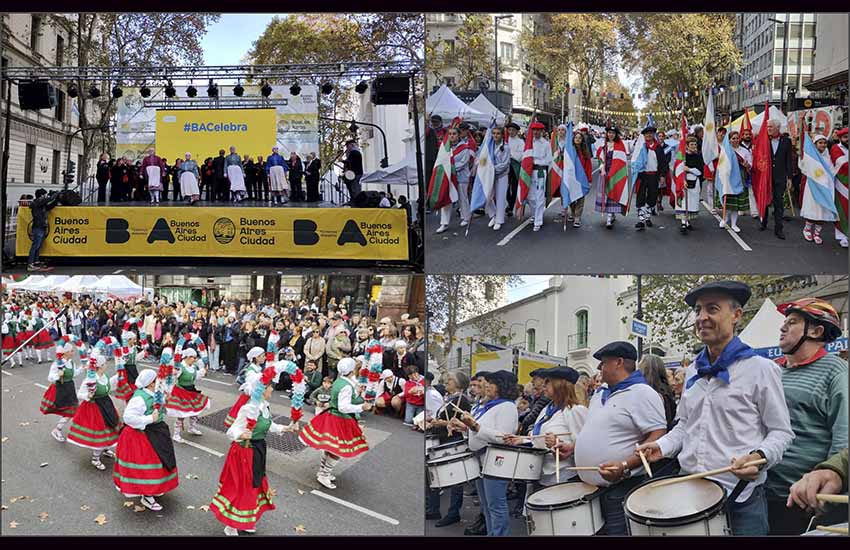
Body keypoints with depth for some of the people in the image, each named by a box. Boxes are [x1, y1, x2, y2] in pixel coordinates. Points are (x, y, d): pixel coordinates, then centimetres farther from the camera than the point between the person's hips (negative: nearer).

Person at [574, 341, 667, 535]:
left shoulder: (642, 393, -12)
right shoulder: (600, 395, 16)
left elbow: (658, 438, -19)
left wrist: (625, 466, -28)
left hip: (624, 490, -8)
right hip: (591, 489, 9)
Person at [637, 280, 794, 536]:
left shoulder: (760, 369, -6)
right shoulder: (693, 371, 12)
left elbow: (780, 431, -4)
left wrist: (759, 456, -22)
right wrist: (662, 446, 5)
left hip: (741, 497, -5)